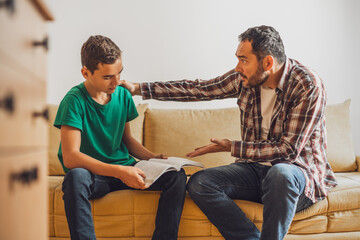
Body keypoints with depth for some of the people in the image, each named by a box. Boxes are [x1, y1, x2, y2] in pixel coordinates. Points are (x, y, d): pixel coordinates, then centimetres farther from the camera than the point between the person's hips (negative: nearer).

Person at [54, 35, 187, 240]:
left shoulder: (123, 95, 3)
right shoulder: (75, 100, -15)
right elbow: (70, 158, -24)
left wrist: (152, 157, -1)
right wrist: (119, 172, -32)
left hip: (123, 168, 5)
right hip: (92, 173, -5)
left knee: (176, 175, -16)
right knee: (76, 177, -40)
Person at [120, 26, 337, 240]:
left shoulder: (308, 85, -18)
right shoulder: (245, 78, -1)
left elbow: (288, 150, -21)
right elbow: (199, 89, 8)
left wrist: (231, 147, -18)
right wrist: (139, 89, 6)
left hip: (299, 171, -5)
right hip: (255, 168, 5)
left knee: (280, 173, -41)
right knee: (198, 183, -19)